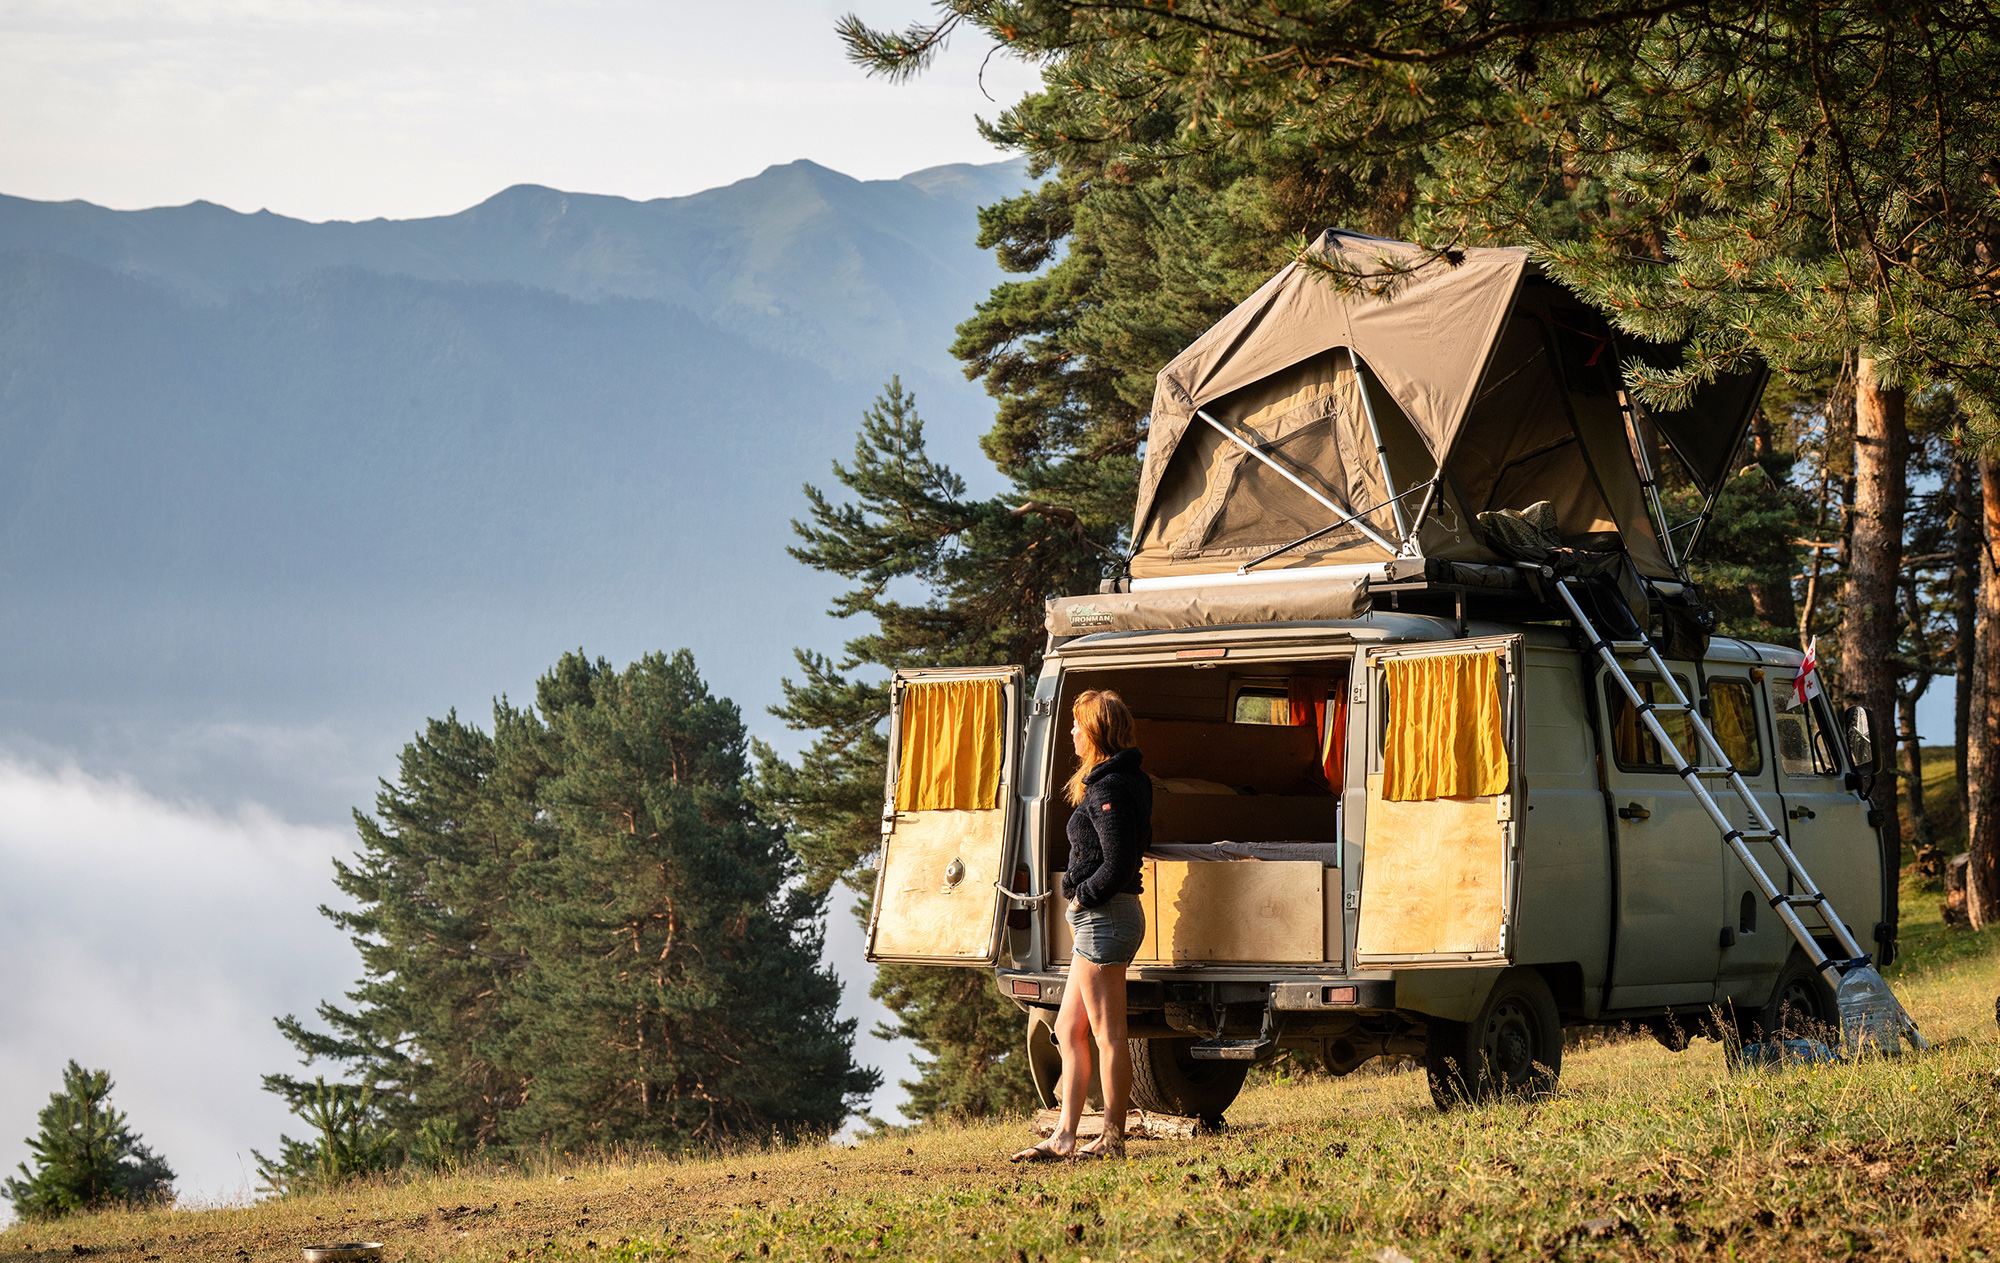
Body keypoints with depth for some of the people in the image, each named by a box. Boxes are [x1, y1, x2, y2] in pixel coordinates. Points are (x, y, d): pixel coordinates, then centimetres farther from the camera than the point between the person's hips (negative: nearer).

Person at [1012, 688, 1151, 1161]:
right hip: (1100, 920, 11)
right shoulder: (1128, 781, 14)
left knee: (1107, 1034, -4)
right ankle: (1065, 1136, 14)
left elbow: (1118, 864, -22)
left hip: (1103, 916, -11)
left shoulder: (1107, 788, -16)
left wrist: (1082, 896, -9)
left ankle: (1112, 1139, 2)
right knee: (1069, 1029, 13)